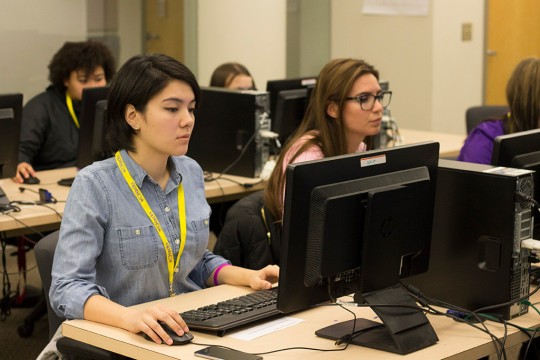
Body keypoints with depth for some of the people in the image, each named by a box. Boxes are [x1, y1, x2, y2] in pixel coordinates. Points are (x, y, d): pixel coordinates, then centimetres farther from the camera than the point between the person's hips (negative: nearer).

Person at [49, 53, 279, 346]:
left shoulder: (191, 172, 7)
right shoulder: (94, 185, -12)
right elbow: (67, 289, -18)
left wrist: (249, 277, 2)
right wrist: (130, 317, -35)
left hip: (192, 329, 5)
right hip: (122, 339, -5)